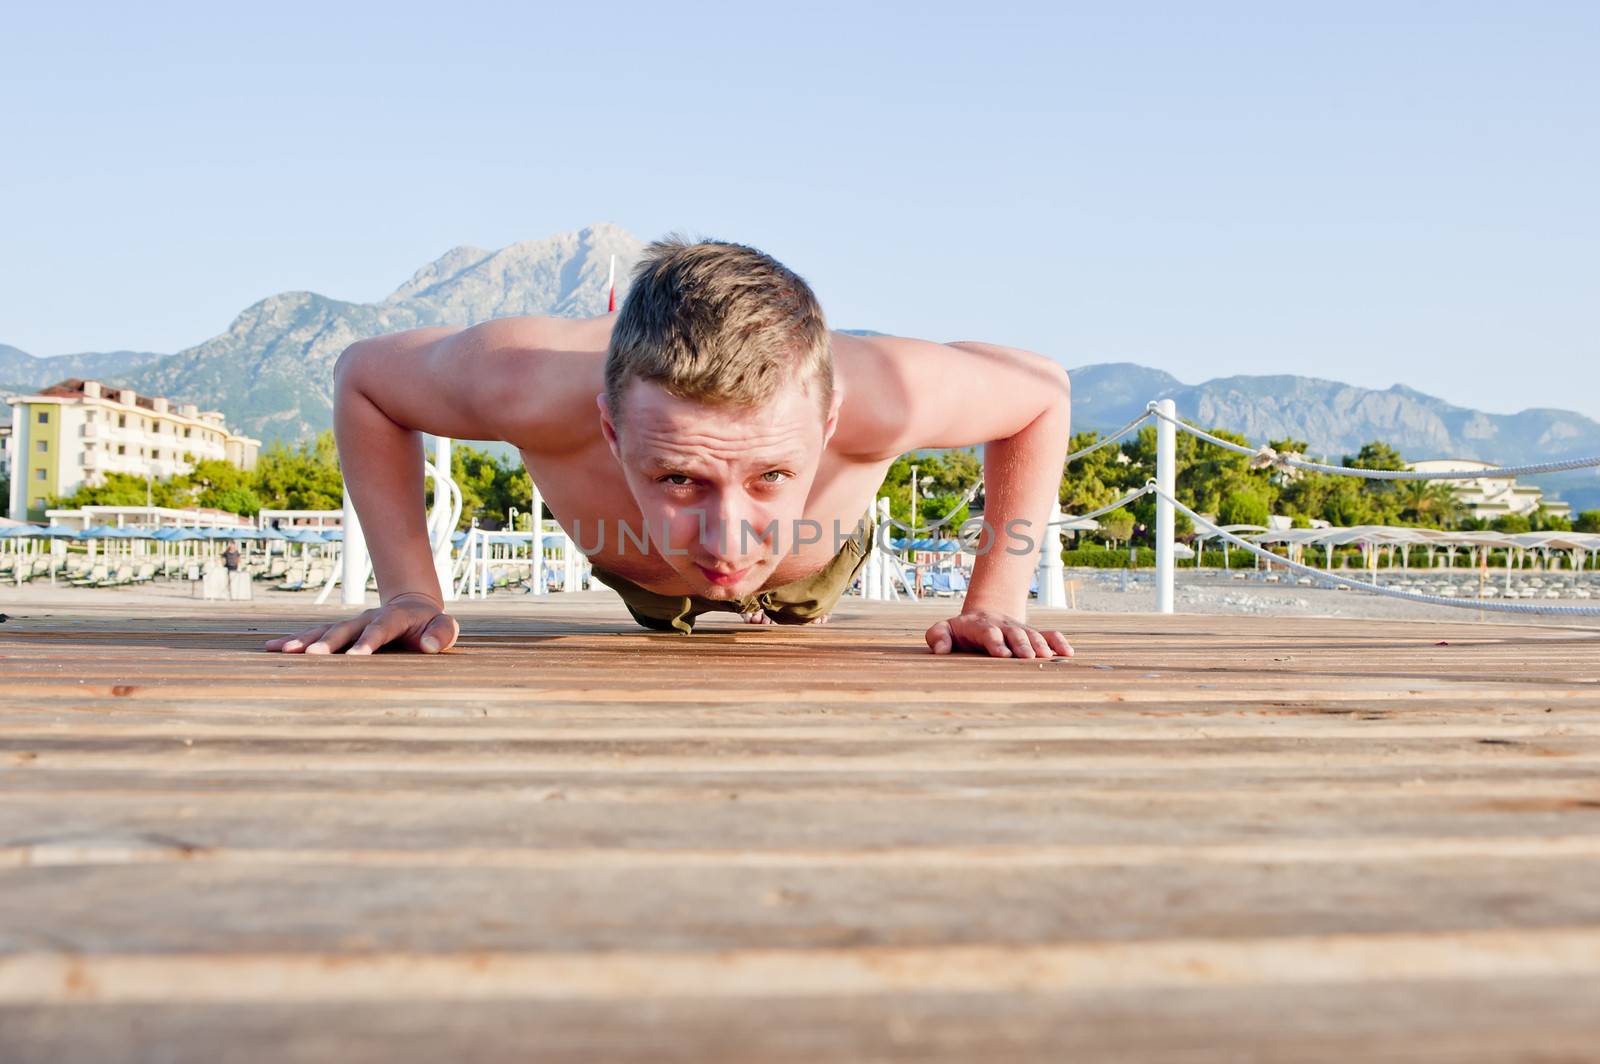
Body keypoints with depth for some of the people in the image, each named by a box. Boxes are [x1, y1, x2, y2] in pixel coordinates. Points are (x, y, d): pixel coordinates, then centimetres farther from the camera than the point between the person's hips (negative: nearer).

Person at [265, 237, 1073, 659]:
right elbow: (361, 374, -25)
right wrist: (409, 592, -31)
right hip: (642, 572, 1)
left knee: (792, 619, 40)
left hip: (810, 568, 0)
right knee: (662, 617, 41)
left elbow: (1044, 391, -27)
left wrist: (995, 601, -30)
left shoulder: (879, 395, -50)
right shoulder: (527, 384, -49)